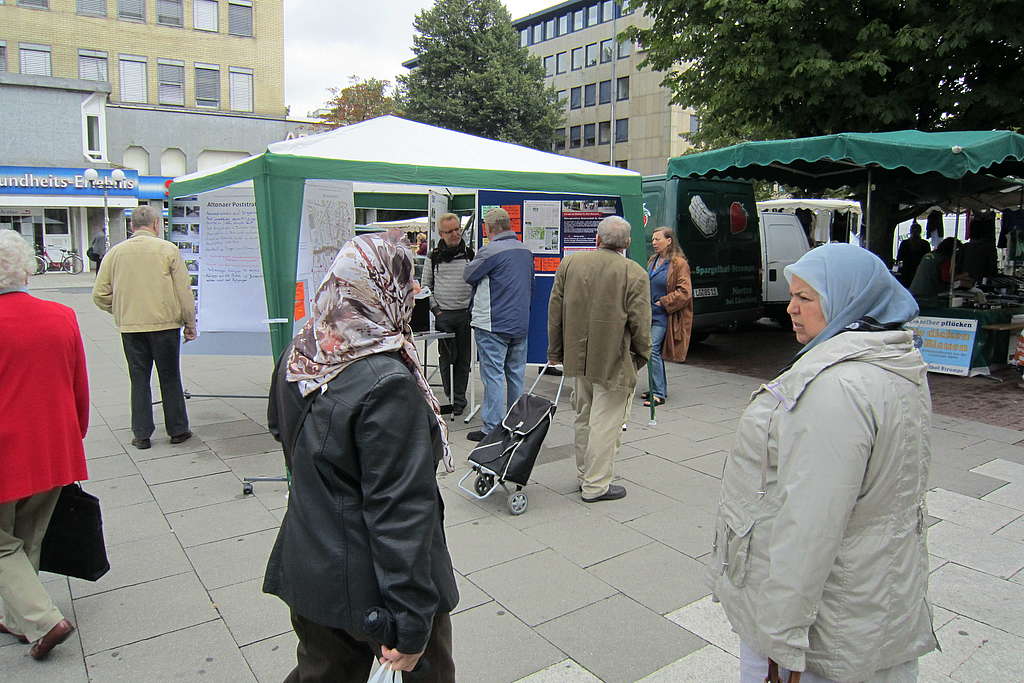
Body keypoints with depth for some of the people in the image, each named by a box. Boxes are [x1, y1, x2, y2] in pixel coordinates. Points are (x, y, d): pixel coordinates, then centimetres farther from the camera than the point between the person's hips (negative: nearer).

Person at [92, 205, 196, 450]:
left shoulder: (115, 252, 3)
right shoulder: (167, 250, -5)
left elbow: (100, 295, 4)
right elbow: (184, 291, -6)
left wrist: (122, 312, 19)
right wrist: (190, 322, 4)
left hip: (129, 327, 2)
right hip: (165, 324, -2)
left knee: (139, 379, 11)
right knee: (170, 378, 9)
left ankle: (141, 434, 16)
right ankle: (177, 430, 16)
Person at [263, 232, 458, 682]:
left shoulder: (295, 359, -3)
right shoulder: (388, 383, -28)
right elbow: (401, 511, -27)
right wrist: (411, 622, -21)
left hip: (307, 574, 7)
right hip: (369, 588, -7)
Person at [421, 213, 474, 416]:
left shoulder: (470, 254, 6)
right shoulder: (433, 257, 6)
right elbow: (425, 285, 10)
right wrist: (435, 308, 0)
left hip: (465, 314, 0)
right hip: (443, 315, 0)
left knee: (463, 357, 4)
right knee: (446, 357, 3)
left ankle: (459, 398, 13)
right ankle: (450, 396, 14)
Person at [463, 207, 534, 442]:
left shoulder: (490, 251, -15)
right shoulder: (525, 250, 8)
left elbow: (469, 275, -5)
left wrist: (473, 262, 16)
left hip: (493, 325, -7)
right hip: (521, 324, 7)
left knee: (494, 376, -3)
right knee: (516, 374, 14)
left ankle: (492, 428, 0)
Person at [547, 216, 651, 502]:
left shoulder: (569, 263, 2)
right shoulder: (634, 273, -11)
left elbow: (555, 310, 5)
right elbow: (640, 323, -11)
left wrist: (555, 352, 14)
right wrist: (641, 356, 6)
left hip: (578, 356, 5)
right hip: (614, 360, -5)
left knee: (584, 417, 19)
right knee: (606, 422, 3)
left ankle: (584, 474, 31)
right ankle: (595, 485, 10)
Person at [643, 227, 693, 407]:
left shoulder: (679, 263, -10)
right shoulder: (653, 260, 13)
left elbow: (684, 292, -14)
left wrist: (662, 302, -14)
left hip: (664, 316, -8)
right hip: (651, 313, 8)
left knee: (652, 350, -14)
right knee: (655, 351, 13)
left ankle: (659, 393, -8)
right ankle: (659, 388, 25)